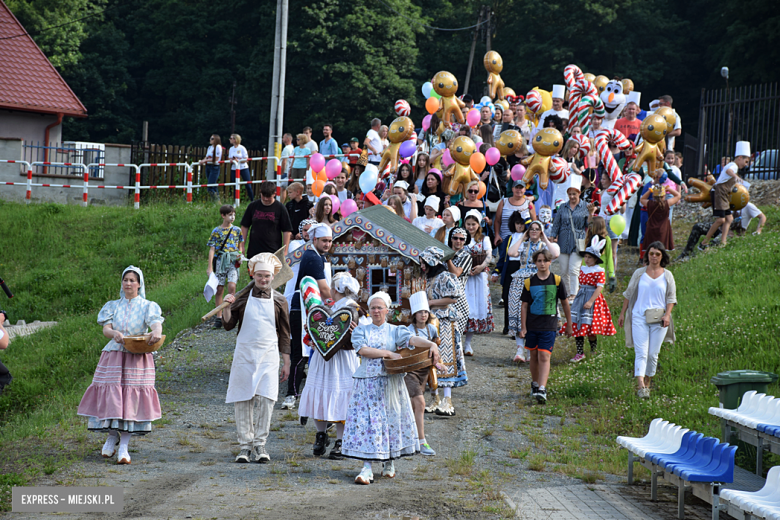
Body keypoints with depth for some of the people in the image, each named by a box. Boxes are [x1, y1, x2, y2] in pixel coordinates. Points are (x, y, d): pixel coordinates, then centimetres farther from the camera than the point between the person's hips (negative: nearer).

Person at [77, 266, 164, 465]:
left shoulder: (147, 306, 6)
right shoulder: (113, 306, 13)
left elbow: (156, 323, -14)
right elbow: (105, 329, 1)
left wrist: (156, 333, -38)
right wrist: (114, 333, -24)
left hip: (137, 359, -2)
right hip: (113, 357, 2)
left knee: (131, 398, -7)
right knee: (110, 396, -3)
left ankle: (124, 446, -3)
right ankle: (112, 436, 21)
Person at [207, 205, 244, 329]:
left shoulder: (237, 230, 8)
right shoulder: (216, 231, 2)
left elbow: (240, 246, 19)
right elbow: (212, 249, 1)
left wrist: (240, 255, -2)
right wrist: (210, 267, -4)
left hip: (233, 261, 0)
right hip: (220, 261, 0)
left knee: (232, 286, -18)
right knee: (219, 290, 2)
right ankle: (219, 318, 9)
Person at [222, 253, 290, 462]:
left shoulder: (279, 301, 5)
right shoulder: (242, 298, 4)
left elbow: (284, 334, 9)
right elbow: (229, 326, 4)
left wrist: (286, 363, 7)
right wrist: (227, 307, -13)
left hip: (268, 356, -1)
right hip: (244, 355, 1)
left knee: (266, 399, -11)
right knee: (243, 400, 1)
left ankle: (260, 444, -2)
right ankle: (245, 445, 8)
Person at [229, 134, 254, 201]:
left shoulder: (242, 148, -6)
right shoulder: (231, 149, 9)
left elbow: (246, 159, -7)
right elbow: (230, 159, 13)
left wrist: (239, 160, -22)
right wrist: (231, 161, -10)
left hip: (243, 168, -4)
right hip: (234, 169, 5)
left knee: (248, 185, -5)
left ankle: (252, 200, 4)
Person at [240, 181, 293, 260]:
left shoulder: (280, 208, -1)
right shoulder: (253, 206, 5)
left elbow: (287, 231, 1)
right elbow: (245, 227, 13)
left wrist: (285, 251, -4)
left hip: (273, 251, -3)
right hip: (253, 251, 3)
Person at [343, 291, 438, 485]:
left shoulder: (395, 331, 8)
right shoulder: (361, 330, 9)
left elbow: (412, 339, -11)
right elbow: (362, 349, -9)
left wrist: (431, 344, -30)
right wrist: (388, 354, -15)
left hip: (390, 381, 1)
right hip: (367, 382, -1)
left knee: (392, 418, 3)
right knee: (366, 421, -7)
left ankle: (388, 463, 21)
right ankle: (367, 468, -9)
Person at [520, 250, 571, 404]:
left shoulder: (557, 281, -2)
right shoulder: (529, 282, 1)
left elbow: (565, 304, 7)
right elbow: (524, 306, 4)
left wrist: (569, 325, 10)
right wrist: (523, 327, -1)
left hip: (549, 326, -2)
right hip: (532, 325, 2)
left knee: (544, 356, -11)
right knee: (534, 356, 13)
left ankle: (542, 390, -18)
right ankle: (534, 384, 31)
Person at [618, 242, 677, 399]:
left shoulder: (667, 275, 7)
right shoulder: (639, 273, 6)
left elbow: (671, 298, 8)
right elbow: (628, 294, 13)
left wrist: (667, 315, -7)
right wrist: (622, 313, 10)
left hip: (659, 320, 1)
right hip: (639, 317, -1)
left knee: (653, 354, 4)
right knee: (641, 352, -12)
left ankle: (647, 383, 18)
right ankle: (641, 386, -22)